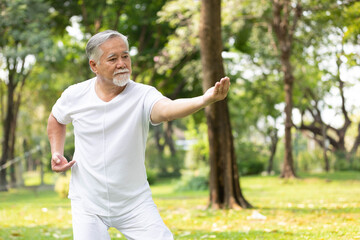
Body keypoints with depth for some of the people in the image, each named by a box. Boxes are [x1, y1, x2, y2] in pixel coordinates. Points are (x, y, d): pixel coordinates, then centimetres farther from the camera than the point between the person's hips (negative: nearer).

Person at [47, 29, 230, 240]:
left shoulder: (143, 95, -15)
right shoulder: (75, 96, -5)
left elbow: (167, 109, -38)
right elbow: (56, 119, 18)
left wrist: (205, 100, -57)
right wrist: (57, 153, 3)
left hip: (135, 204, -1)